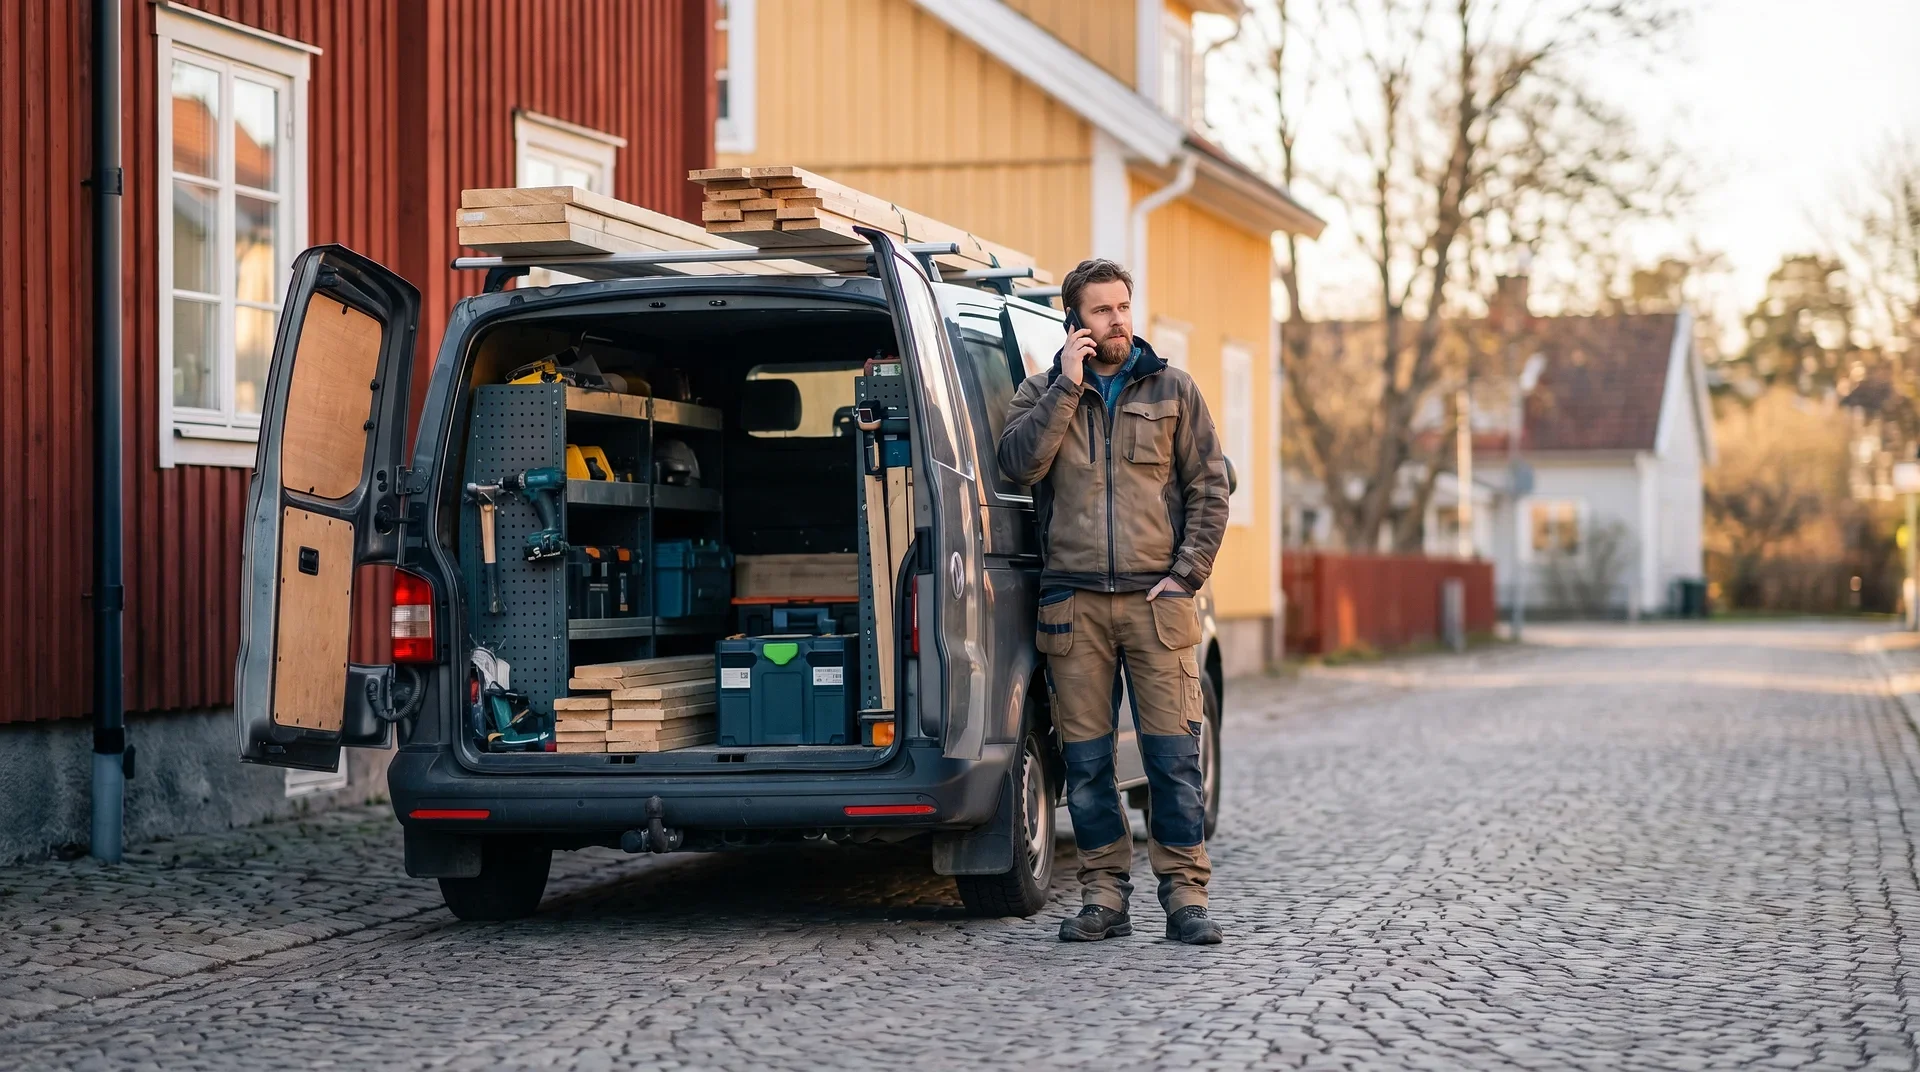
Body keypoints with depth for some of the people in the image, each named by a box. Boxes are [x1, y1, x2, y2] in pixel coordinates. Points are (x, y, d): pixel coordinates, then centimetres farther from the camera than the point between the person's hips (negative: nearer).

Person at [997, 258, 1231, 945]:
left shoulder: (1173, 390, 10)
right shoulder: (1042, 392, 11)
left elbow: (1209, 488, 9)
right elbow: (1018, 464, -7)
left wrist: (1186, 574, -2)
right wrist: (1067, 385, -9)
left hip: (1157, 600, -1)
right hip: (1073, 603, 1)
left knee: (1174, 753, -6)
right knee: (1085, 758, 2)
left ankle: (1185, 896, 0)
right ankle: (1104, 897, 10)